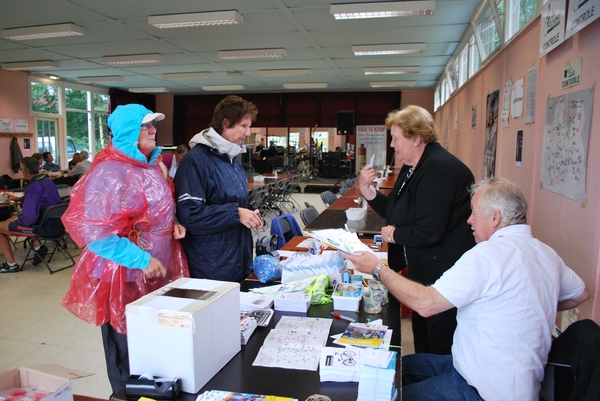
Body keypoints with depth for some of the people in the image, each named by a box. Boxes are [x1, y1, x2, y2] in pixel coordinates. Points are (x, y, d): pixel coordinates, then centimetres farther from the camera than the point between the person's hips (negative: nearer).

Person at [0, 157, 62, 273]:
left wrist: (16, 220, -5)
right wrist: (19, 199, 32)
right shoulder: (48, 181, 6)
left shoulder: (34, 187, -22)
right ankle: (38, 247, 21)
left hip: (48, 228, -9)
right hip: (58, 223, 9)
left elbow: (28, 217, -25)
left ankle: (11, 264, 12)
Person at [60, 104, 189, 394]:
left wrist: (173, 225, 2)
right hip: (126, 275, -8)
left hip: (158, 271, 8)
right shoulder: (109, 173, -19)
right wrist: (142, 260, -23)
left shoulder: (150, 166, 8)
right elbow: (96, 232, -22)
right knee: (129, 353, 8)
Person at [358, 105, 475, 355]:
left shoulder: (438, 170, -24)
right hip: (423, 269, 10)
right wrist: (368, 192, -1)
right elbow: (395, 213, 12)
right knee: (422, 339, 24)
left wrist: (394, 235, -13)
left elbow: (428, 231, -30)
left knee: (441, 348, 6)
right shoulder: (413, 167, 9)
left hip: (443, 273, -10)